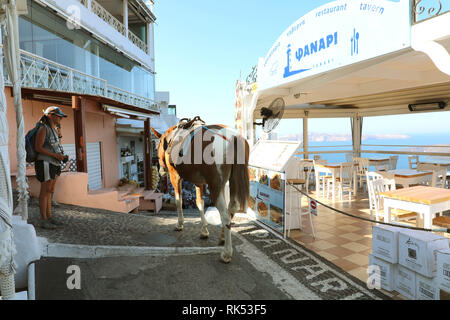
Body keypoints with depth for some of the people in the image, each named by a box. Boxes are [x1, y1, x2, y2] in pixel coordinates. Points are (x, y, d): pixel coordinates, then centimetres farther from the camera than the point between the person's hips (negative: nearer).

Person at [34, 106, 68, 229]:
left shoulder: (54, 130, 16)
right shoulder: (43, 128, -12)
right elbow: (38, 148, -16)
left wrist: (62, 156, 8)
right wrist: (55, 155, -19)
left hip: (54, 164, 9)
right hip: (45, 163, -9)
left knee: (50, 191, 11)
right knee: (45, 191, -6)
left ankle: (50, 217, 18)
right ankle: (44, 221, 0)